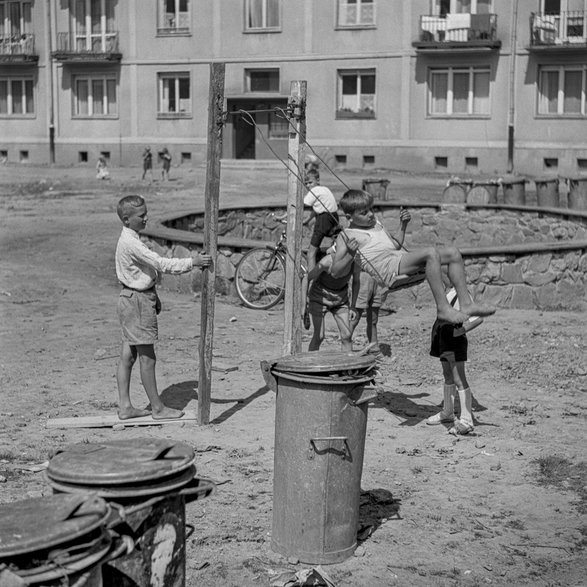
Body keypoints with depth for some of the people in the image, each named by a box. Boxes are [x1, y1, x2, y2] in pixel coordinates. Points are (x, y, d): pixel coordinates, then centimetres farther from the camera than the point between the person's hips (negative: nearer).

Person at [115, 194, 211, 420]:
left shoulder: (129, 239, 12)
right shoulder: (131, 243, -21)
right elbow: (161, 263, -26)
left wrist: (153, 297, 22)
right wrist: (192, 262, -24)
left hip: (130, 298, 10)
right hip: (138, 300, -10)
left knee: (128, 355, 11)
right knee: (147, 357, -1)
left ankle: (124, 406, 15)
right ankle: (157, 408, 7)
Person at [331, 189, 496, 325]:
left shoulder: (376, 224, 28)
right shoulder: (345, 236, 4)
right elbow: (335, 272, -5)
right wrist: (350, 254, -22)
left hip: (402, 258, 9)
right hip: (387, 267, -9)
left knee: (453, 253, -1)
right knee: (431, 252, -31)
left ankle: (466, 303, -8)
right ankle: (443, 308, -34)